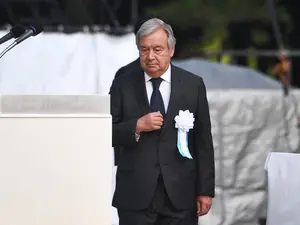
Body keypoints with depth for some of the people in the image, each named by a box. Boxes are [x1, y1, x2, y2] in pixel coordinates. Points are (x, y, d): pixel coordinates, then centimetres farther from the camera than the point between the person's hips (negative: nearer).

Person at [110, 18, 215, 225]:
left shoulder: (193, 85, 4)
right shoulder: (123, 86, 4)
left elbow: (204, 141, 4)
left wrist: (206, 190, 1)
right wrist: (137, 126, -13)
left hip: (181, 195, 0)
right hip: (136, 194, 0)